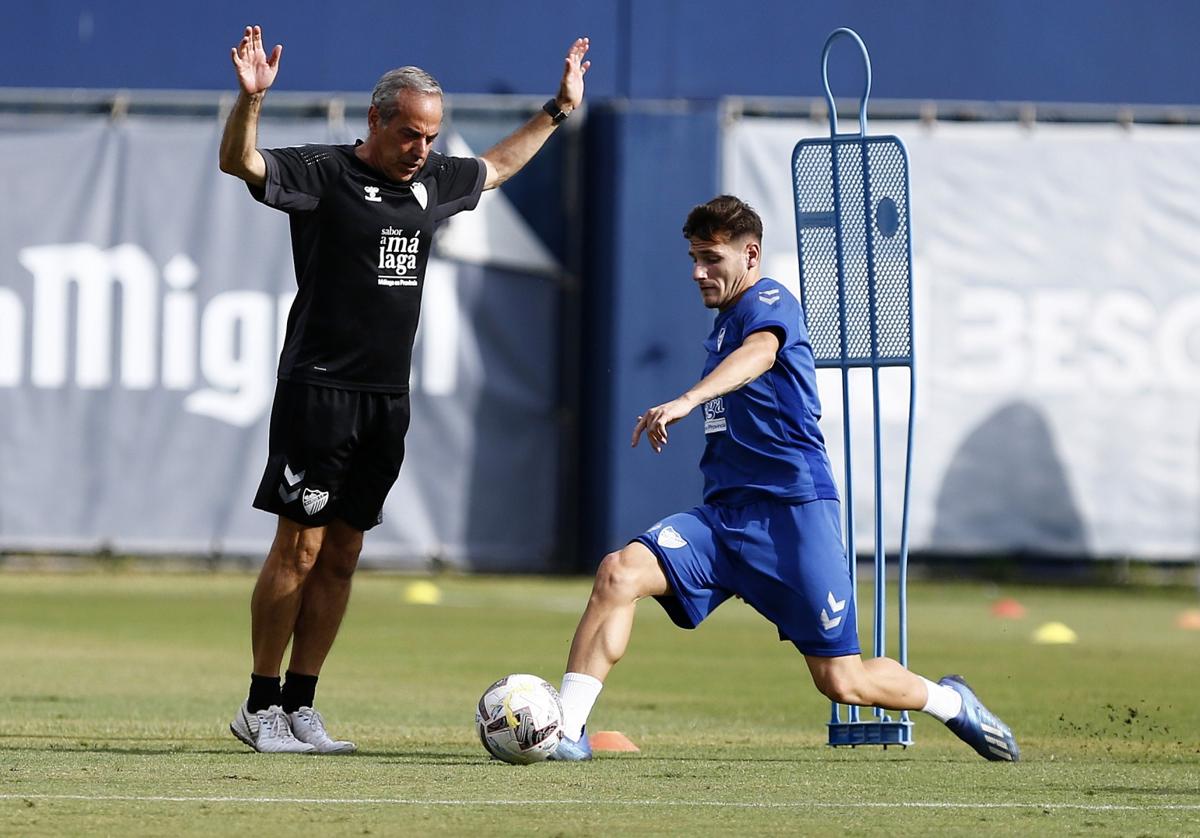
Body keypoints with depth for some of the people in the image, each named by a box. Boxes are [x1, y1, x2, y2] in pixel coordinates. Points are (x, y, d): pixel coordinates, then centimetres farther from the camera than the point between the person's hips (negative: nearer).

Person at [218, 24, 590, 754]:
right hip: (319, 388, -7)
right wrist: (250, 100, -38)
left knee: (342, 557, 7)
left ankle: (300, 707, 12)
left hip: (387, 399, 7)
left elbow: (496, 166, 34)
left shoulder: (433, 180, 13)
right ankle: (261, 706, 0)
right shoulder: (323, 173, -7)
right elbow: (240, 164, -21)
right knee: (300, 549, -7)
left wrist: (559, 111, 36)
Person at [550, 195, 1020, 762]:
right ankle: (567, 730, -21)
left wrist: (687, 400, -50)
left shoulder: (770, 303, -7)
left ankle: (949, 702, 26)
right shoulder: (723, 322, 19)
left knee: (842, 683, -3)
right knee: (620, 572, -21)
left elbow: (760, 353, -34)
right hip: (723, 516, 7)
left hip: (794, 510, -7)